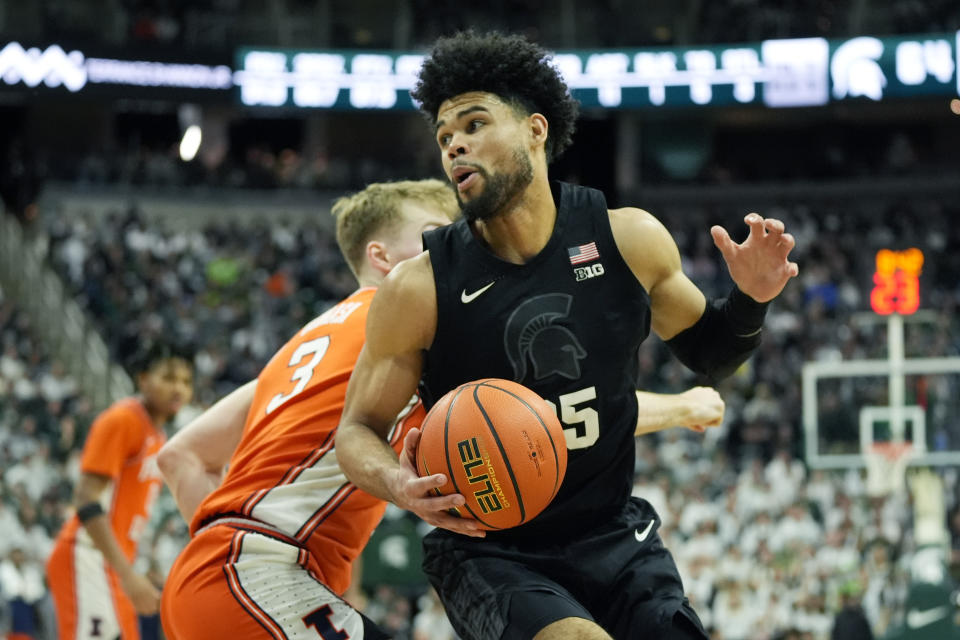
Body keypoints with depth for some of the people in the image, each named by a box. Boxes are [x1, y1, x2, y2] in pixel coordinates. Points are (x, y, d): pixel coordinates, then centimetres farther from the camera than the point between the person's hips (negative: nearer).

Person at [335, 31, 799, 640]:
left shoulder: (628, 240, -5)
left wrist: (750, 302, -9)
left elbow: (706, 349, 12)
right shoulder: (421, 289, -12)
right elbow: (357, 430, -3)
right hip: (487, 549, -4)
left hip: (614, 537, 4)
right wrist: (397, 484, -25)